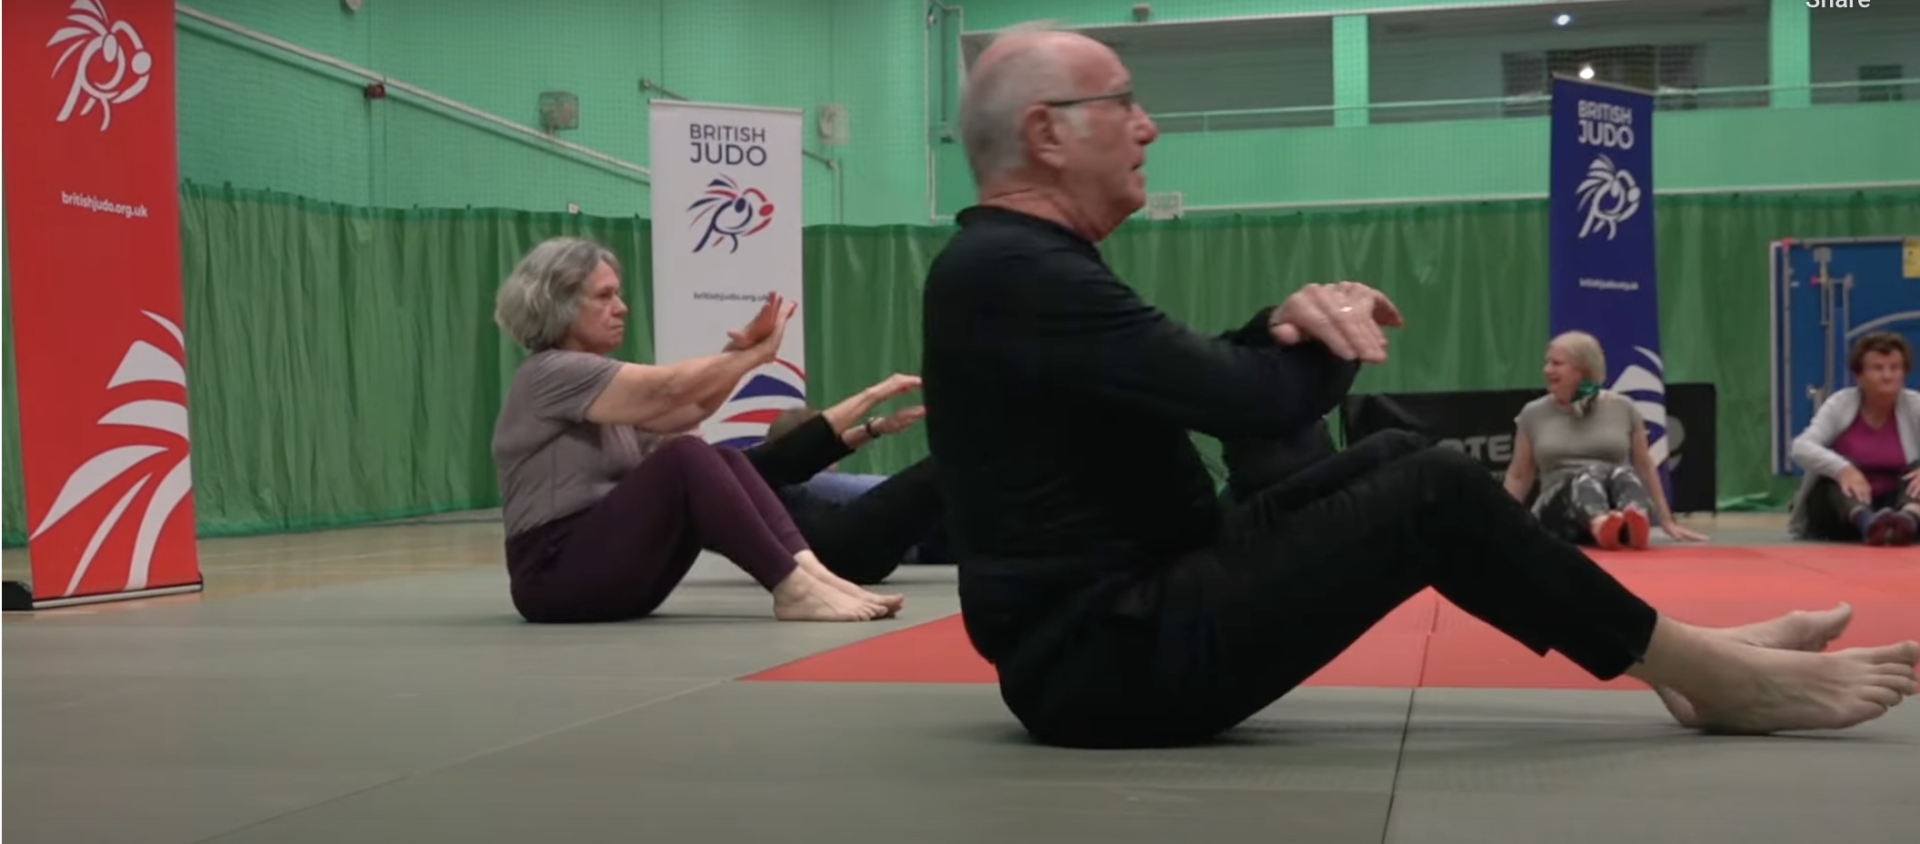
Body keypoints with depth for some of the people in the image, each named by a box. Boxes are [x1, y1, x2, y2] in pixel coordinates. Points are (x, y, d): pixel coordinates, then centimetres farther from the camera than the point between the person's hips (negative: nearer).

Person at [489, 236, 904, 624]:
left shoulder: (591, 378, 19)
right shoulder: (550, 373, -10)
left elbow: (688, 409, 7)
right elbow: (668, 387, -18)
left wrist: (741, 350, -9)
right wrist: (758, 353, -10)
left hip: (613, 564, 9)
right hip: (557, 575, -9)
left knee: (724, 461, -7)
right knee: (686, 457, -26)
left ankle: (809, 571, -24)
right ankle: (792, 590, -29)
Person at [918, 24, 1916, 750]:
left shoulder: (1013, 263, 14)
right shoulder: (1014, 276, -20)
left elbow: (1201, 378, 15)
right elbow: (1259, 402, -23)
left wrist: (1293, 317, -6)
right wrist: (1335, 337, -1)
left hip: (1112, 619, 10)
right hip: (1113, 658, -10)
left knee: (1395, 460, 9)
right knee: (1435, 493, -15)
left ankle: (1677, 651, 11)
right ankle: (1713, 676, 1)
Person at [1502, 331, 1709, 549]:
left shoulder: (1623, 408, 9)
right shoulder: (1533, 413, 10)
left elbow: (1643, 466, 15)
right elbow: (1518, 476, 15)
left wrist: (1668, 522, 15)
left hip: (1616, 508, 1)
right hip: (1559, 512, -1)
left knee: (1623, 474, -33)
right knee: (1588, 476, -34)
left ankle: (1634, 523, -66)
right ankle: (1603, 524, -68)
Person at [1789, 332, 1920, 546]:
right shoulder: (1840, 404, -4)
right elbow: (1801, 447, -19)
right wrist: (1842, 469, -38)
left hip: (1893, 506, 1)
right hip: (1841, 511, -1)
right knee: (1842, 471, -29)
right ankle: (1866, 522, -60)